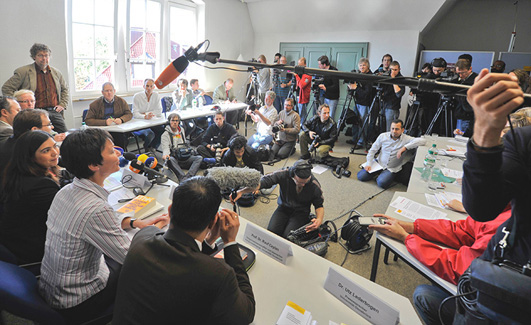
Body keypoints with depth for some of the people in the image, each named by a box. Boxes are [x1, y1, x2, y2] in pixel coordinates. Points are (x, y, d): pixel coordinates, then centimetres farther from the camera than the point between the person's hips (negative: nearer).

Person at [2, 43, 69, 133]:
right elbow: (6, 88, 3)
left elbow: (65, 89, 28)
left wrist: (62, 105, 14)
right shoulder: (23, 71, 2)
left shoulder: (56, 72, 16)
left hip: (55, 112, 4)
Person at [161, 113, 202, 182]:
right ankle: (182, 177, -54)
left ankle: (188, 176, -45)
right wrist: (165, 154, -32)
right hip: (174, 158, -4)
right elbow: (165, 147, -11)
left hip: (185, 157, 4)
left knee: (199, 158, -24)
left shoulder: (182, 130, 23)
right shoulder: (165, 134, 6)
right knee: (170, 159, -39)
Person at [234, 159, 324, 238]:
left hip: (301, 212, -1)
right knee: (271, 231, -22)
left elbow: (319, 205, -2)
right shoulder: (283, 174, -22)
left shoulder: (314, 185, -18)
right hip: (284, 207, 2)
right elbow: (261, 182, -25)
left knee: (287, 236, -26)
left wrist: (319, 219, -24)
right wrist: (241, 191, -39)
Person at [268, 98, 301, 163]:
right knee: (272, 152, -11)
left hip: (290, 141, -5)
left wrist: (284, 129, -23)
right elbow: (274, 124, 15)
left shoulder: (295, 115, -13)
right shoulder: (281, 112, 6)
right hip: (280, 139, 5)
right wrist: (277, 123, -9)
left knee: (280, 155, -14)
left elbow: (297, 130, -21)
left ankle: (292, 149, 11)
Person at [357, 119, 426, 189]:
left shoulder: (406, 139, -11)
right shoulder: (383, 136, -3)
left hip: (392, 169, -2)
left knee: (382, 183, -26)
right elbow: (372, 150, 4)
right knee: (361, 176, -10)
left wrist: (405, 147, -34)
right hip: (379, 164, 3)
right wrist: (368, 164, -7)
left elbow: (423, 141, -26)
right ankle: (379, 173, 19)